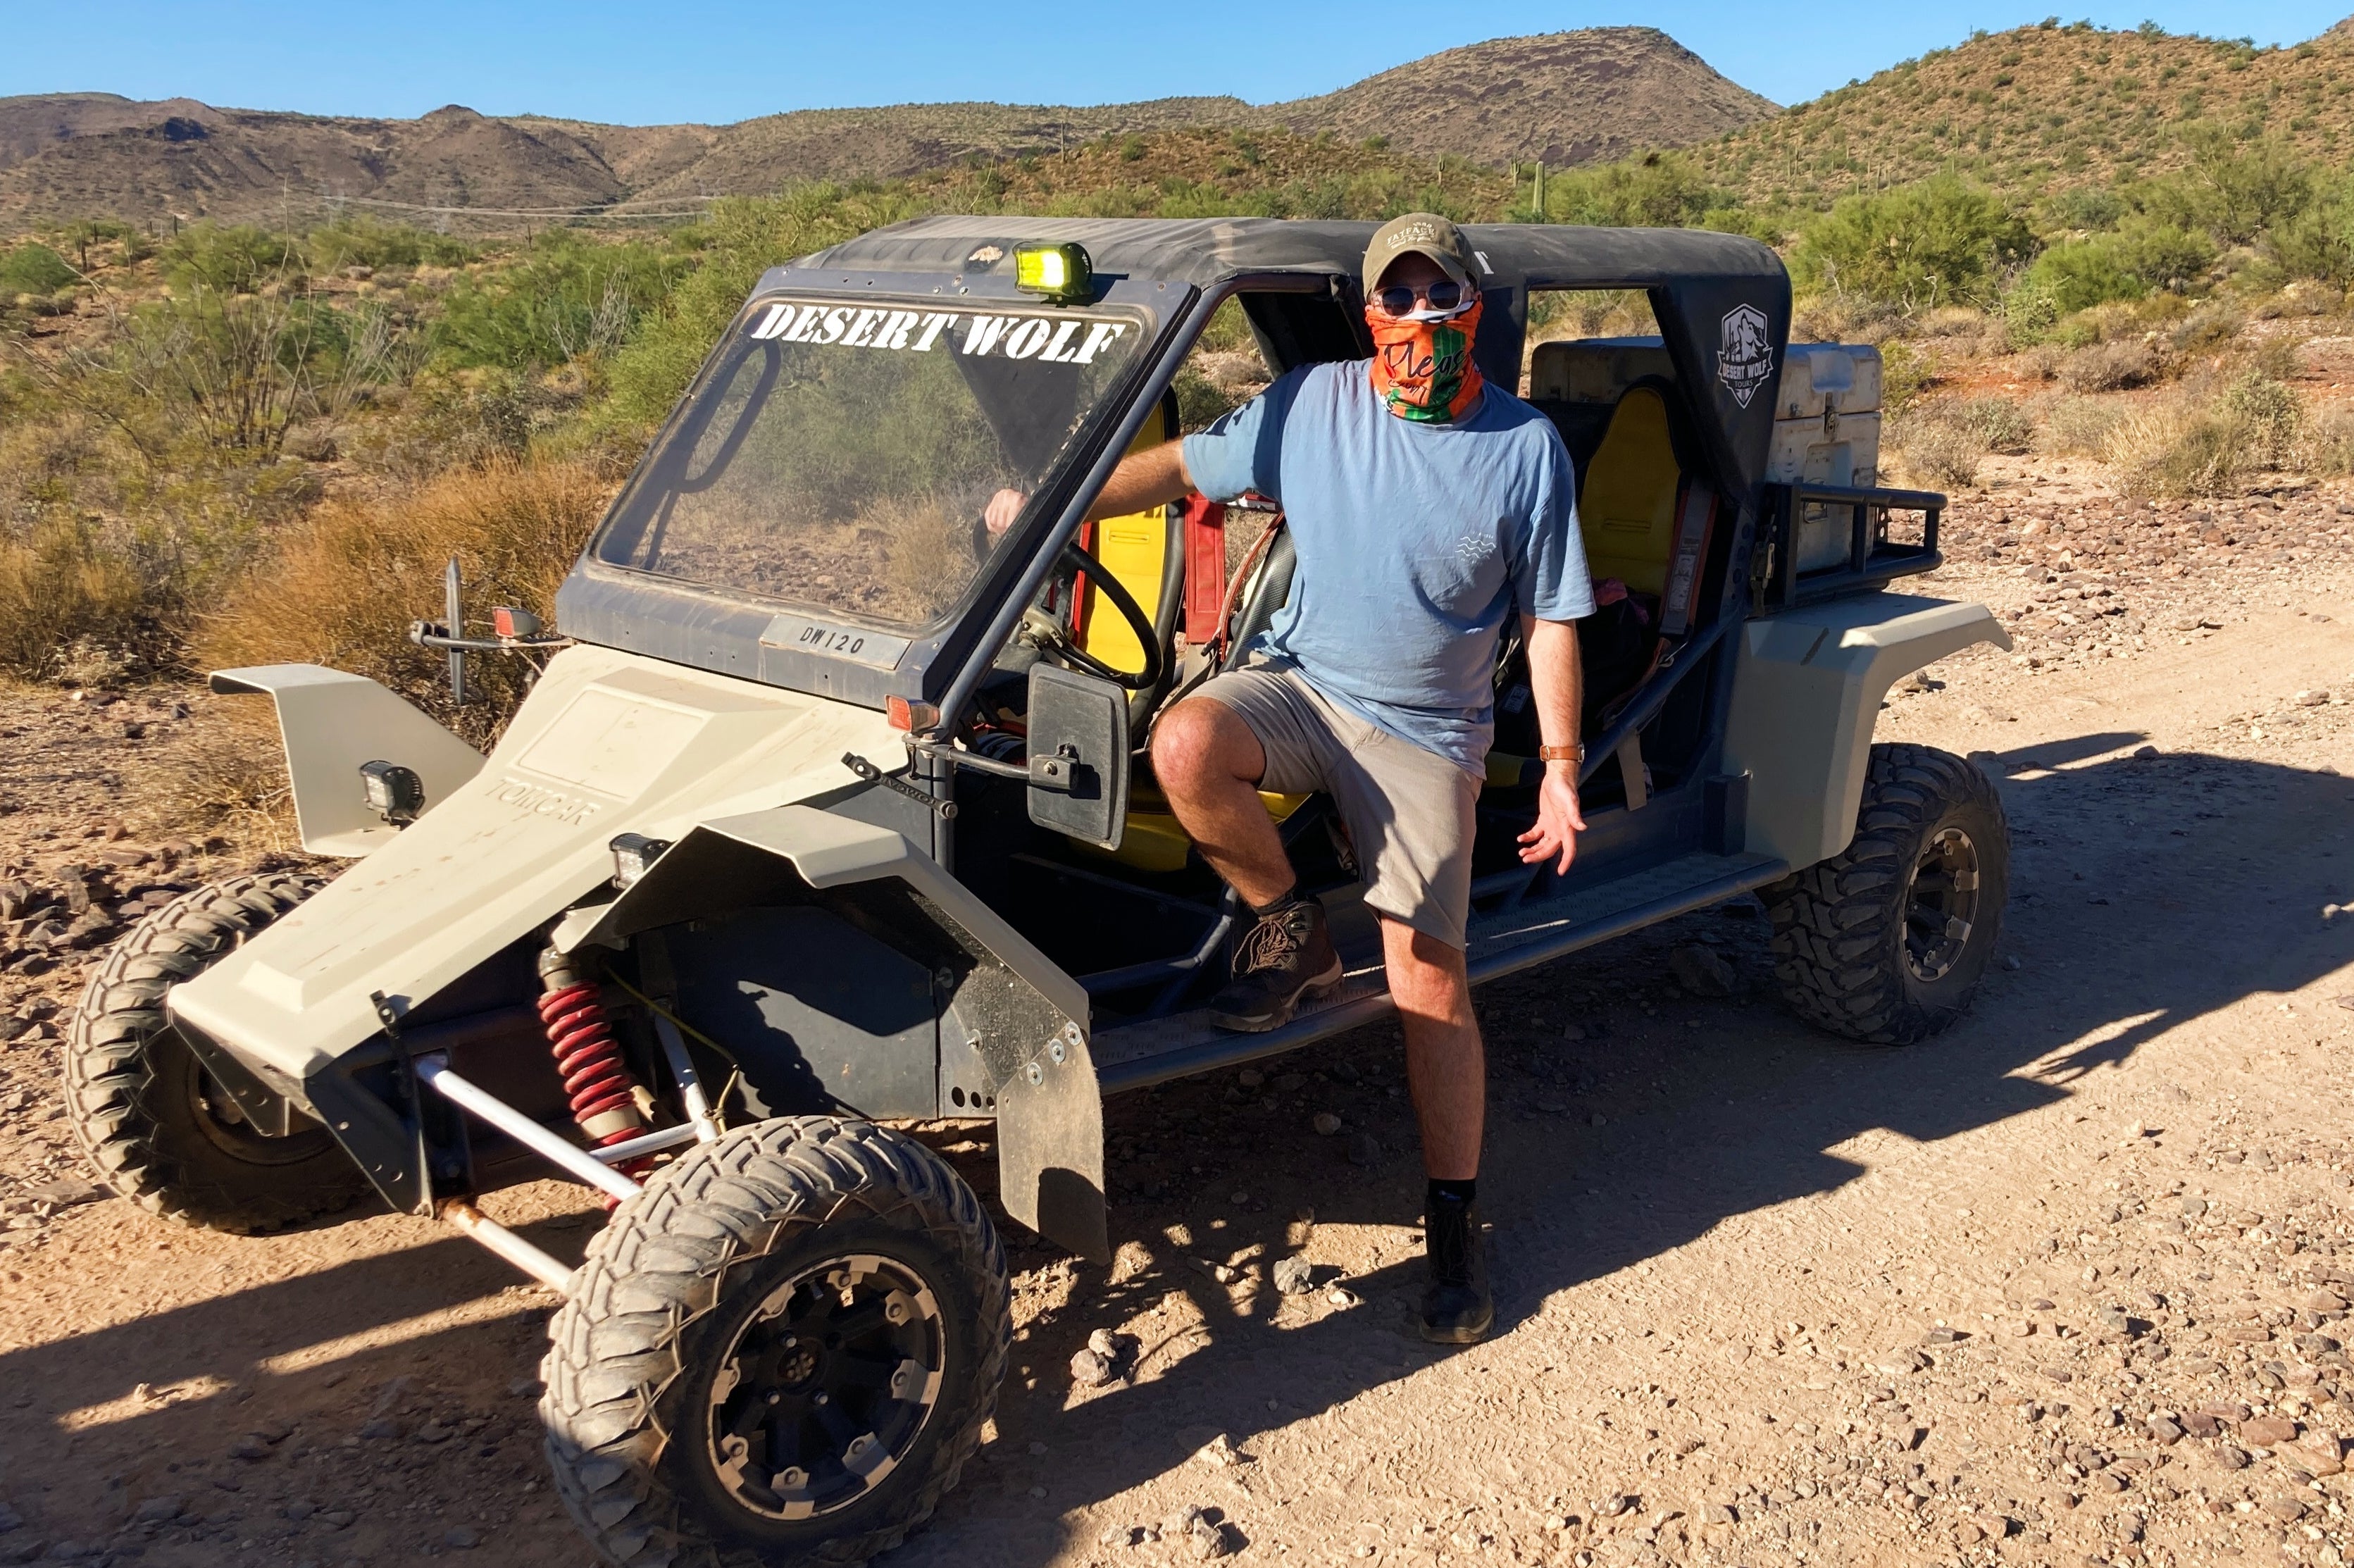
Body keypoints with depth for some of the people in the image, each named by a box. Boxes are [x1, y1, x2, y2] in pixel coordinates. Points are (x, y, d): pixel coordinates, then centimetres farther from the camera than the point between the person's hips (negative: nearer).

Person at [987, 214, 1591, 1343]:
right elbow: (1180, 465, 7)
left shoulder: (1526, 447, -3)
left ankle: (1454, 1219, 12)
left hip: (1426, 732, -1)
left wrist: (1560, 768, -3)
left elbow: (1549, 618, 1)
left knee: (1427, 977, -5)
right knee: (1184, 747, -33)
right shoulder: (1314, 403, -1)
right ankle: (1292, 933, -6)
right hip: (1298, 682, 2)